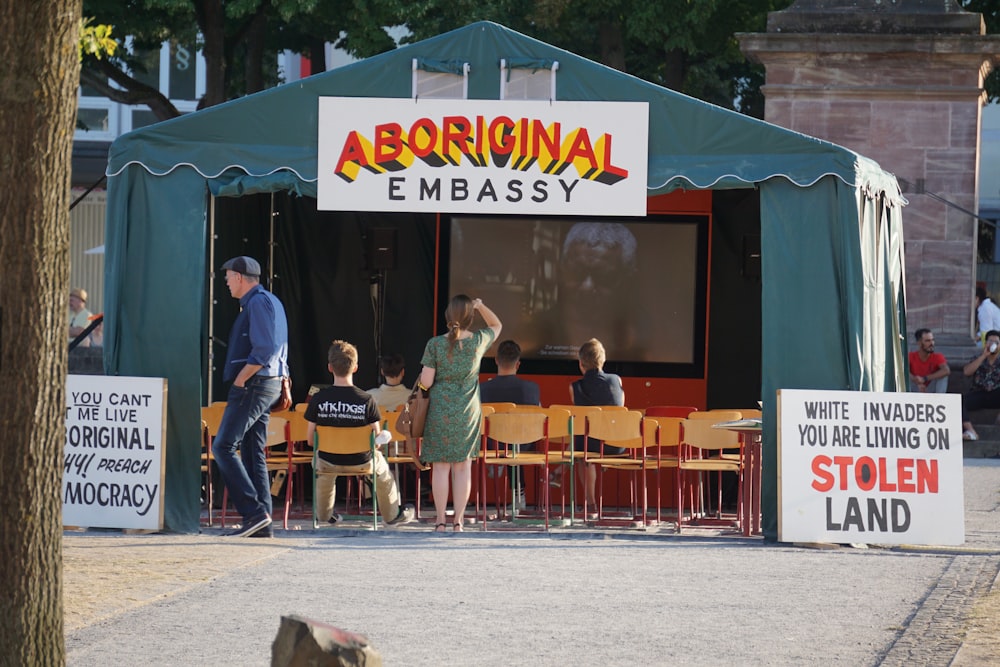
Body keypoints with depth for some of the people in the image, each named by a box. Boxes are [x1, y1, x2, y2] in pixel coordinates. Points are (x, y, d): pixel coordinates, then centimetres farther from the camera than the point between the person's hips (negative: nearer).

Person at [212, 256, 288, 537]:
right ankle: (261, 523, 7)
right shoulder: (271, 301, 20)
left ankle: (254, 512, -18)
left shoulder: (259, 302, -12)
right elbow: (274, 347, 23)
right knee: (253, 452, 10)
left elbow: (263, 350, -22)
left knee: (223, 447, -12)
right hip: (268, 386, 11)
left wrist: (239, 380, -16)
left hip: (253, 385, -11)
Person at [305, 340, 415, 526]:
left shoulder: (318, 399, -15)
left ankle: (323, 515, 52)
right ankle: (392, 514, 51)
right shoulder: (366, 400, -18)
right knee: (382, 467, 34)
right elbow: (377, 440, -12)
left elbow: (310, 439, -8)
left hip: (328, 463, 1)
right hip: (362, 463, -1)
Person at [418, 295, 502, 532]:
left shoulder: (435, 344, -11)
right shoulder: (479, 341, -5)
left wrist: (423, 377, 12)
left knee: (440, 467, 4)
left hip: (440, 412, -2)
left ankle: (440, 521, 4)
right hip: (468, 414, 2)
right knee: (463, 467, 8)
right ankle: (458, 521, 7)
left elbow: (426, 382, -9)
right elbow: (496, 325, 18)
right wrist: (481, 306, 8)